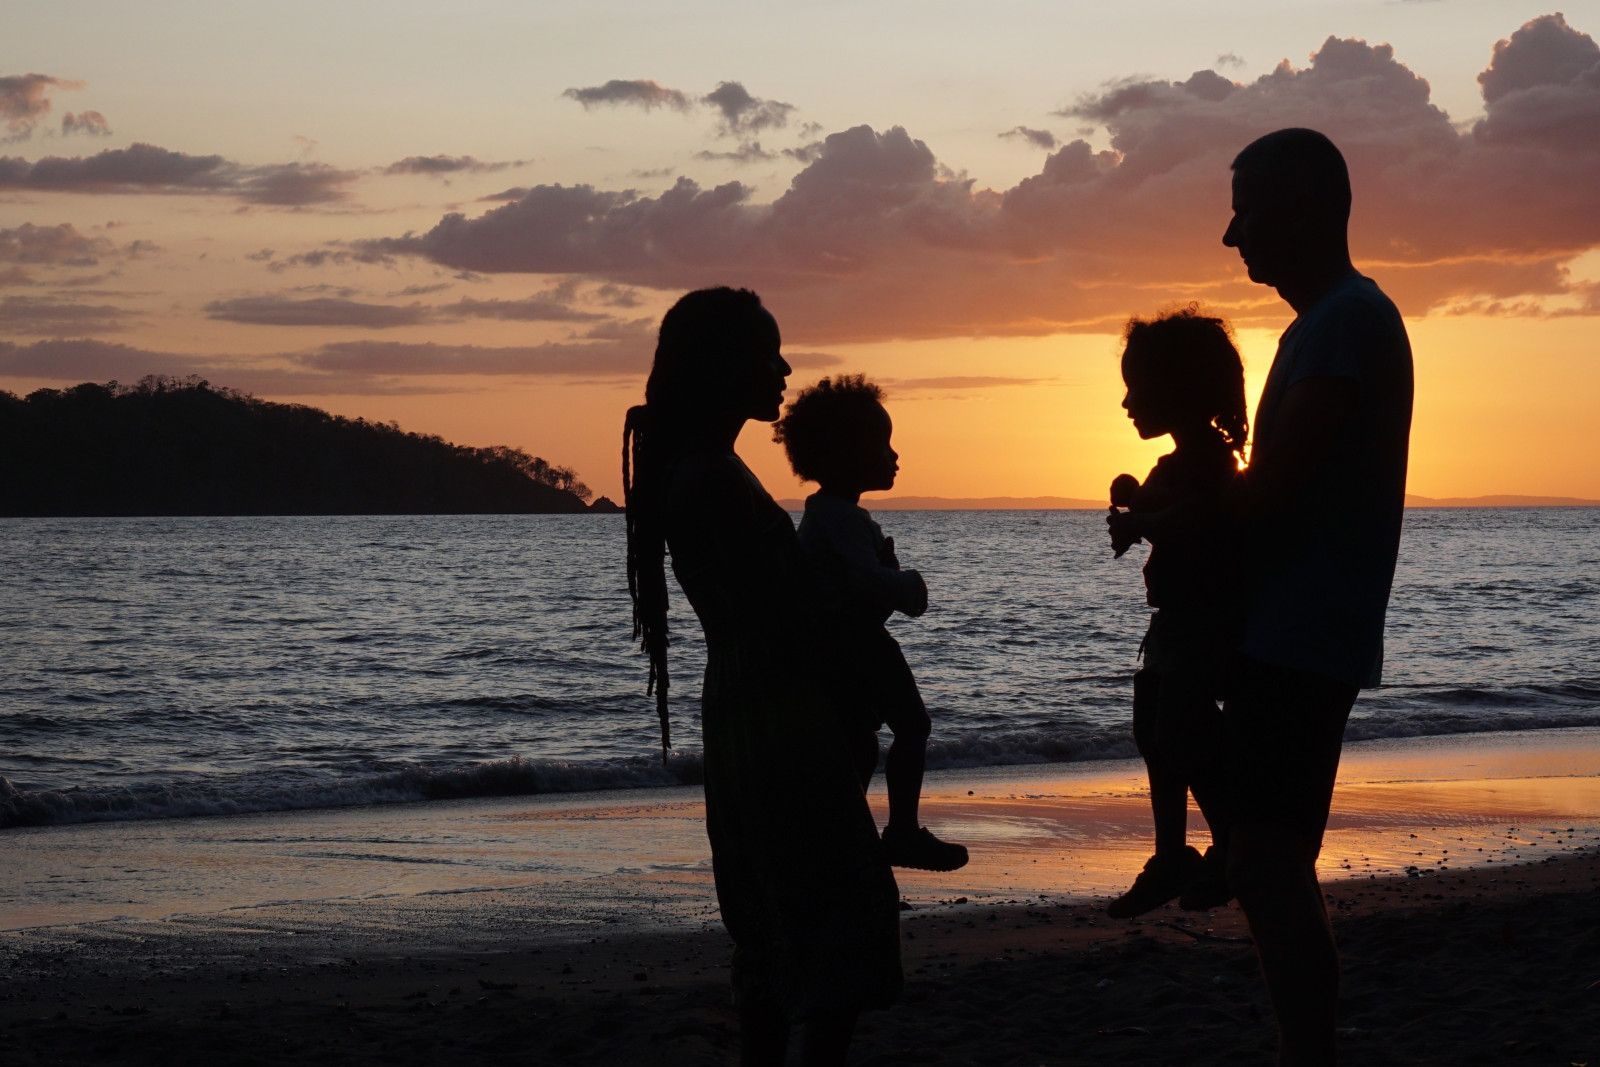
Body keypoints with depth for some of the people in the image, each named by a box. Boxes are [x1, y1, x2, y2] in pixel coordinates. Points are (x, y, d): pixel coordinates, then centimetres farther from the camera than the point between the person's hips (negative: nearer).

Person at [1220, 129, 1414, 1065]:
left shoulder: (1345, 319, -13)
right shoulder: (1334, 320, 19)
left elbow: (1273, 488, -19)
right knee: (1272, 866, 13)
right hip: (1289, 637, 11)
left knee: (1268, 866, -12)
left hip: (1302, 641, -11)